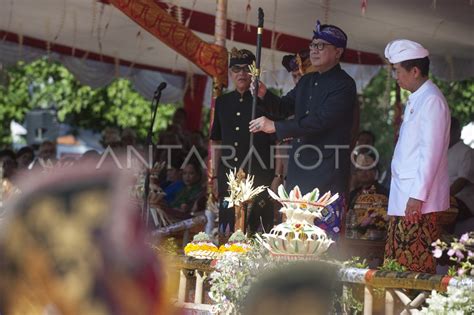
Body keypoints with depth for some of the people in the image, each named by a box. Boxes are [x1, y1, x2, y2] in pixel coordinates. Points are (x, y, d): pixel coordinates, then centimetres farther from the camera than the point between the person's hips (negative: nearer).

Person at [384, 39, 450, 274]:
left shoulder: (431, 100, -11)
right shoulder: (415, 99, 19)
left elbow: (431, 151, -17)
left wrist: (417, 195, -20)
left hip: (417, 198, -10)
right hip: (403, 196, 10)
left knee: (416, 264, -9)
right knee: (397, 264, 8)